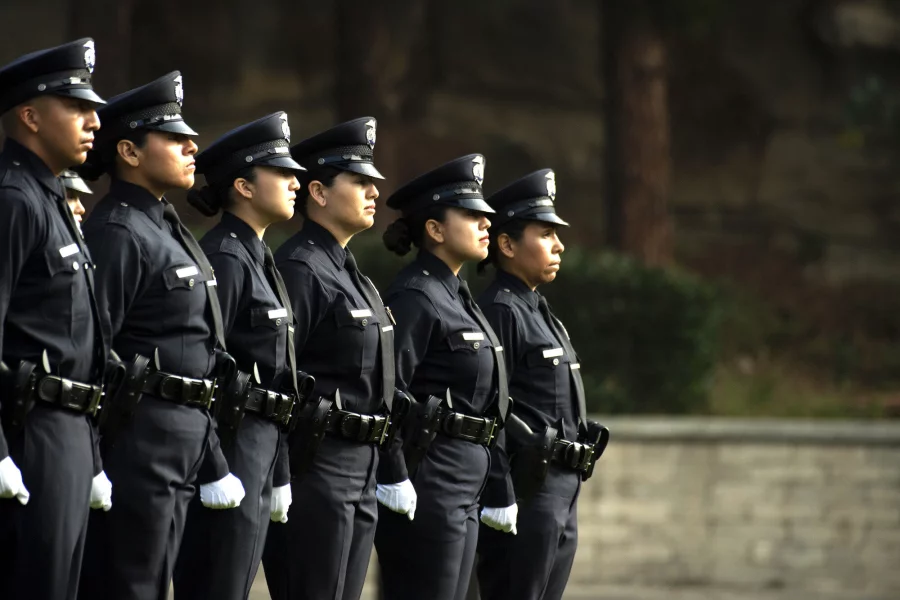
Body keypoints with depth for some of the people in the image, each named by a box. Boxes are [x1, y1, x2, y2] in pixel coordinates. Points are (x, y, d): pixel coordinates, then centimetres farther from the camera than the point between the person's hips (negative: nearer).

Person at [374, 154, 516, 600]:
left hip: (463, 489, 10)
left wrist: (500, 493, 22)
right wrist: (396, 486, -23)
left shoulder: (456, 297, 18)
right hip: (428, 480, -10)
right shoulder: (414, 297, -12)